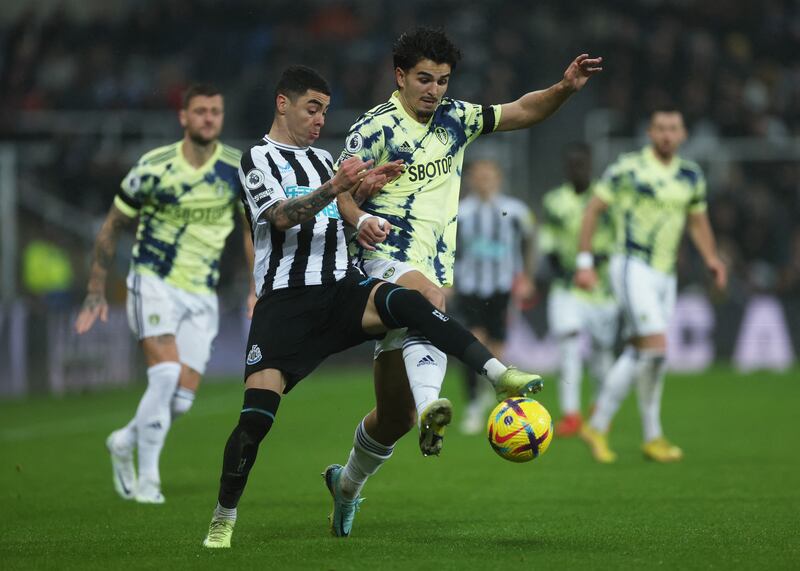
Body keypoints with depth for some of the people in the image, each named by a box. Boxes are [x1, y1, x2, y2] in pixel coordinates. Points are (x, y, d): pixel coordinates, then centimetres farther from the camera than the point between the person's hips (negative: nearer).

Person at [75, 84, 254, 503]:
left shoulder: (238, 169, -1)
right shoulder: (153, 168, -9)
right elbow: (111, 228, 2)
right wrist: (96, 292, 2)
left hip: (201, 295, 4)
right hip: (153, 283, -4)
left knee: (182, 399, -3)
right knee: (166, 373, -23)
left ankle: (125, 442, 27)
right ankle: (147, 478, -11)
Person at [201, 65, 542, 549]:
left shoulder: (325, 159, 24)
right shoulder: (258, 159, 4)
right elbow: (282, 217, -13)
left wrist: (371, 186, 2)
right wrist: (335, 187, -28)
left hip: (344, 289, 4)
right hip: (287, 300, -4)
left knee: (405, 301, -30)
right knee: (257, 413, -14)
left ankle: (500, 374, -42)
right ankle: (223, 520, 2)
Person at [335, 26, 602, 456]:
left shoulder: (454, 119, 11)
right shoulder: (375, 128, -6)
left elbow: (522, 111, 12)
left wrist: (564, 89, -5)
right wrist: (360, 219, -30)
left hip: (433, 266, 7)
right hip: (383, 259, -7)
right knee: (431, 300, -40)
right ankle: (429, 409, -57)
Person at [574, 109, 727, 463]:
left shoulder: (691, 176, 10)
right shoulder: (627, 168, -8)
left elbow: (698, 221, 23)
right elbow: (593, 209, -4)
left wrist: (711, 258, 7)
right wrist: (584, 261, -9)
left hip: (665, 274, 7)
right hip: (633, 268, -7)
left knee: (639, 353, 7)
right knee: (655, 347, -16)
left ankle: (599, 425, 15)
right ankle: (652, 436, -6)